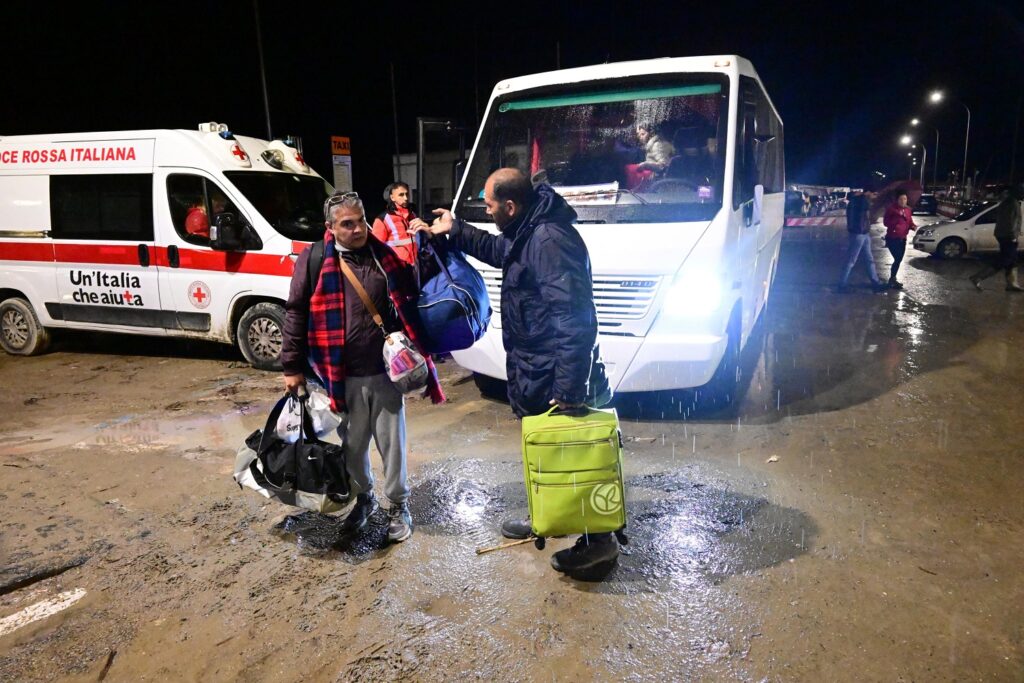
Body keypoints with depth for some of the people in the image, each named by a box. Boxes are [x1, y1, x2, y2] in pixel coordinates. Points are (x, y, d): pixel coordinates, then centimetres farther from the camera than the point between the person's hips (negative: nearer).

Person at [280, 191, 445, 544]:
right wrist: (292, 367, -1)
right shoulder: (313, 260, -5)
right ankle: (363, 498, 40)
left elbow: (412, 300, 14)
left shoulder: (385, 256, 2)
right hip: (344, 376, 0)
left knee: (392, 442, 11)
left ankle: (398, 505, 30)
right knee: (353, 444, 16)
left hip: (386, 371, 1)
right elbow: (296, 313, -1)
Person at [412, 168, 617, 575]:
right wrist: (455, 231, 33)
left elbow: (574, 318, -30)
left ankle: (598, 540, 18)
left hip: (553, 377, -10)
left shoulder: (550, 240, -24)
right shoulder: (526, 234, 9)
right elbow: (498, 250, 35)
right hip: (534, 373, 10)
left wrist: (567, 387, -30)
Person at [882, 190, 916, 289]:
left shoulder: (908, 209, 7)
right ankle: (892, 280, -3)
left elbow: (909, 222, 15)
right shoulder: (891, 208, -11)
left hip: (902, 238, 7)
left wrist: (913, 226, -7)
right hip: (892, 238, -7)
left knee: (899, 259, 11)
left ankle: (892, 279, 25)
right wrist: (898, 217, -26)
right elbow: (886, 222, -15)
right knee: (897, 259, -14)